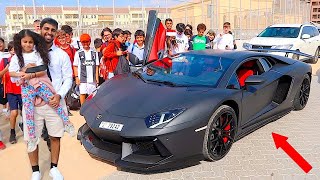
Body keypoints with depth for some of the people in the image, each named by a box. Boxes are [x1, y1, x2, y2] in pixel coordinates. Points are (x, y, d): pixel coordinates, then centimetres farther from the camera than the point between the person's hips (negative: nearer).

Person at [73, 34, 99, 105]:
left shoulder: (94, 53, 9)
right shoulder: (78, 53, 4)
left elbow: (96, 66, 10)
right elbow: (75, 66, 4)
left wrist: (97, 77, 4)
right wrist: (76, 77, -3)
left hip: (92, 78, 2)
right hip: (82, 78, -1)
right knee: (83, 93, 0)